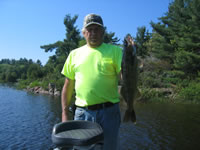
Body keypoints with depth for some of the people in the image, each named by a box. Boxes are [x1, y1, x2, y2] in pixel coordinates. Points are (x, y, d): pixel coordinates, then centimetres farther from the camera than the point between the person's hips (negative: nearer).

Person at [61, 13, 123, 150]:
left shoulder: (114, 51, 2)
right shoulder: (74, 54, 9)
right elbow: (68, 86, 10)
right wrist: (65, 113, 7)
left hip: (109, 112, -2)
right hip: (82, 113, 2)